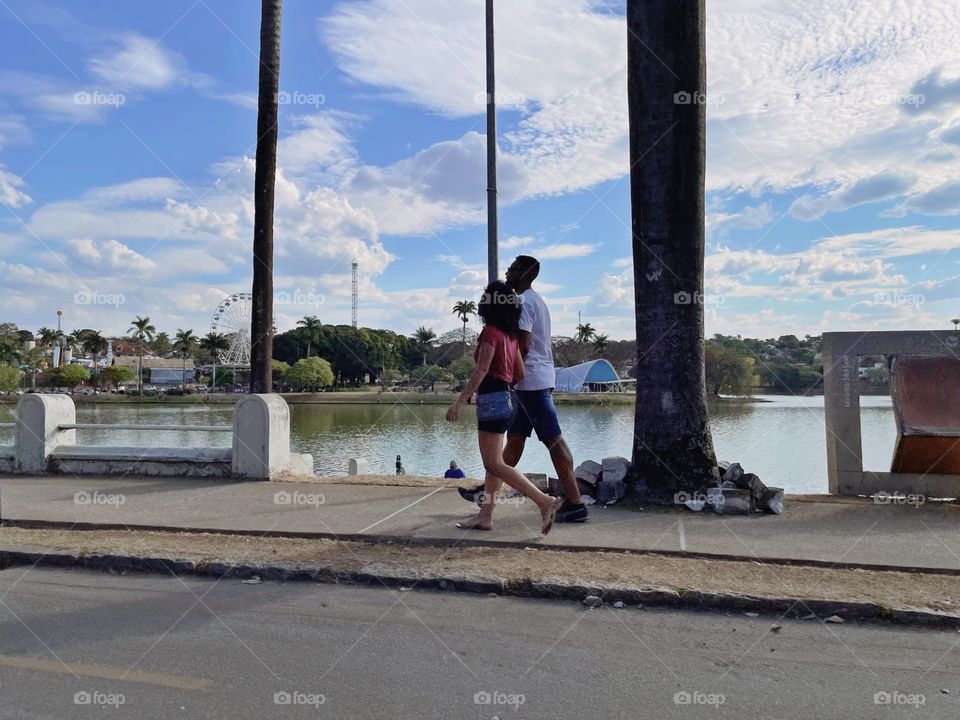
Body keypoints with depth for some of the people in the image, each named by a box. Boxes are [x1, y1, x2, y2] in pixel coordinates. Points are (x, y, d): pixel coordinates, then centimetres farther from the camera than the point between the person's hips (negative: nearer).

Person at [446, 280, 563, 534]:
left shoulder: (490, 332, -12)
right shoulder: (511, 335, 12)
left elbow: (480, 372, -20)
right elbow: (520, 373, 13)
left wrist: (459, 402, -19)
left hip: (492, 399, -10)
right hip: (506, 398, 10)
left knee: (494, 464, -7)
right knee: (493, 462, 12)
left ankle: (545, 501, -12)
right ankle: (485, 516, 16)